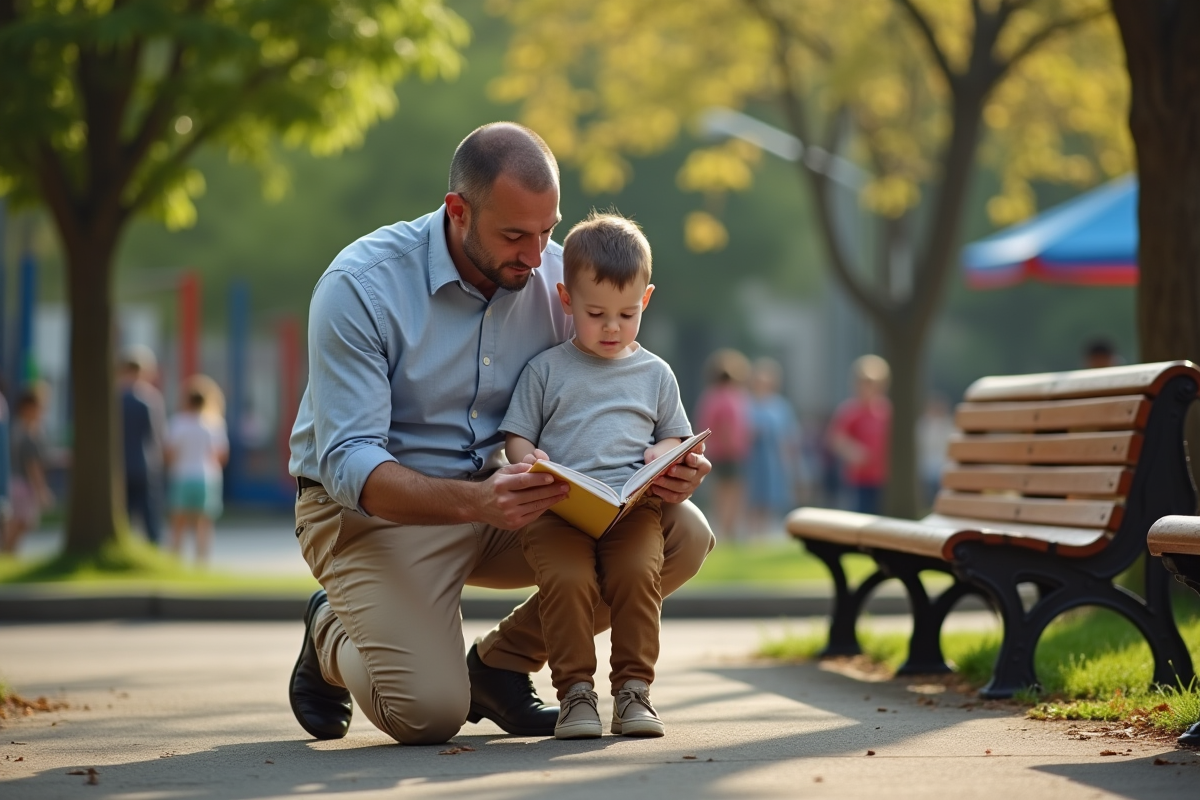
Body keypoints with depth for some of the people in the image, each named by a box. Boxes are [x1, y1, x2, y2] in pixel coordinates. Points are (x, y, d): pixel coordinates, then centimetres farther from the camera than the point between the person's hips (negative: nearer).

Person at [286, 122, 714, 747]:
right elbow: (347, 465, -26)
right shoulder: (358, 288, -21)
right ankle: (332, 636, 10)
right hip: (372, 508, -5)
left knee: (681, 534, -13)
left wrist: (658, 470, -21)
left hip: (504, 492, 5)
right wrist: (475, 502, -44)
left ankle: (501, 664, 5)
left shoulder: (556, 276, -5)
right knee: (428, 711, -27)